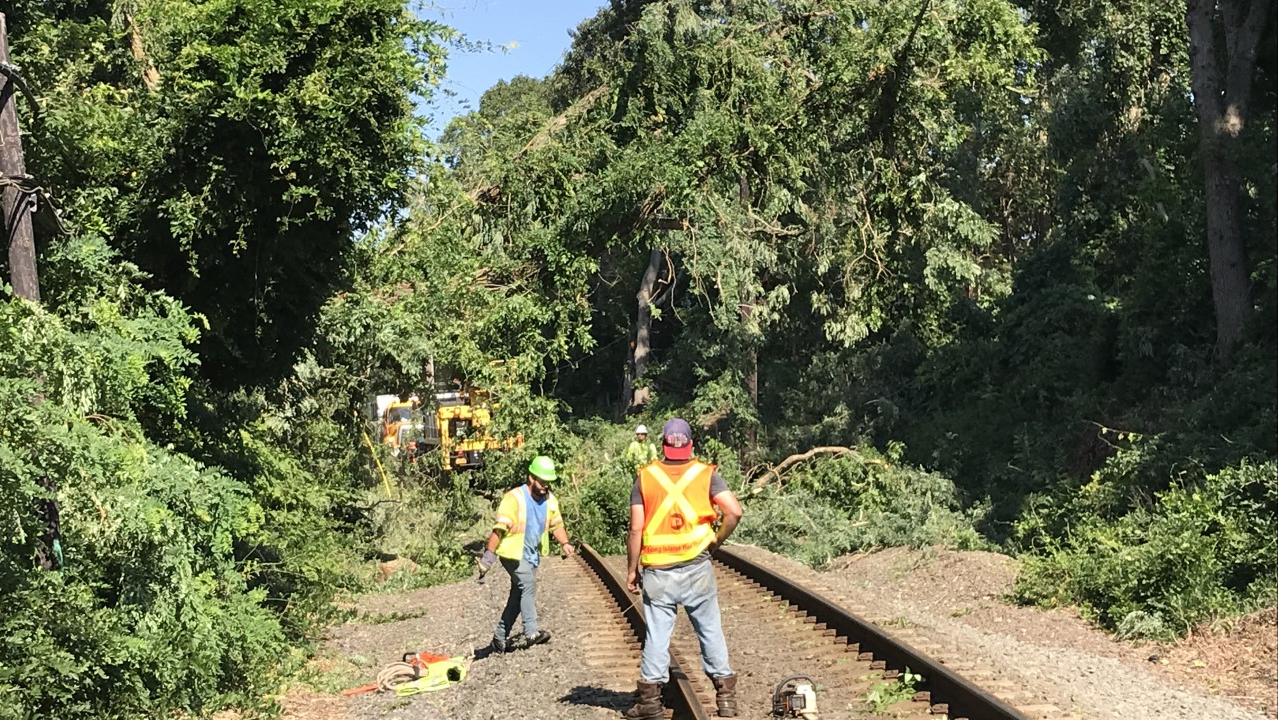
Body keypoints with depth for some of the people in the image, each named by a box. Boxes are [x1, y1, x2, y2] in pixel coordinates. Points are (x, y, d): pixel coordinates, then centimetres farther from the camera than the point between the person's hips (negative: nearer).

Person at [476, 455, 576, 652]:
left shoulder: (550, 500, 3)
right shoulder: (514, 498, -17)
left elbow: (556, 525, 12)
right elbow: (499, 528, -19)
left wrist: (564, 543, -8)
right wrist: (489, 555, -24)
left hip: (532, 555, 7)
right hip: (512, 553, -7)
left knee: (518, 595, 11)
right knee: (528, 583, -25)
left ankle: (500, 637, 23)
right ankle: (531, 632, -27)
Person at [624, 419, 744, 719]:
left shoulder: (645, 477, -1)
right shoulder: (705, 474, 0)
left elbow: (635, 529, -4)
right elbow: (734, 511, -11)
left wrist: (631, 570, 4)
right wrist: (716, 541, 5)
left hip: (658, 572, 0)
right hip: (697, 568, 0)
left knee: (656, 634, 6)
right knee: (710, 630, 11)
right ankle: (725, 694, 15)